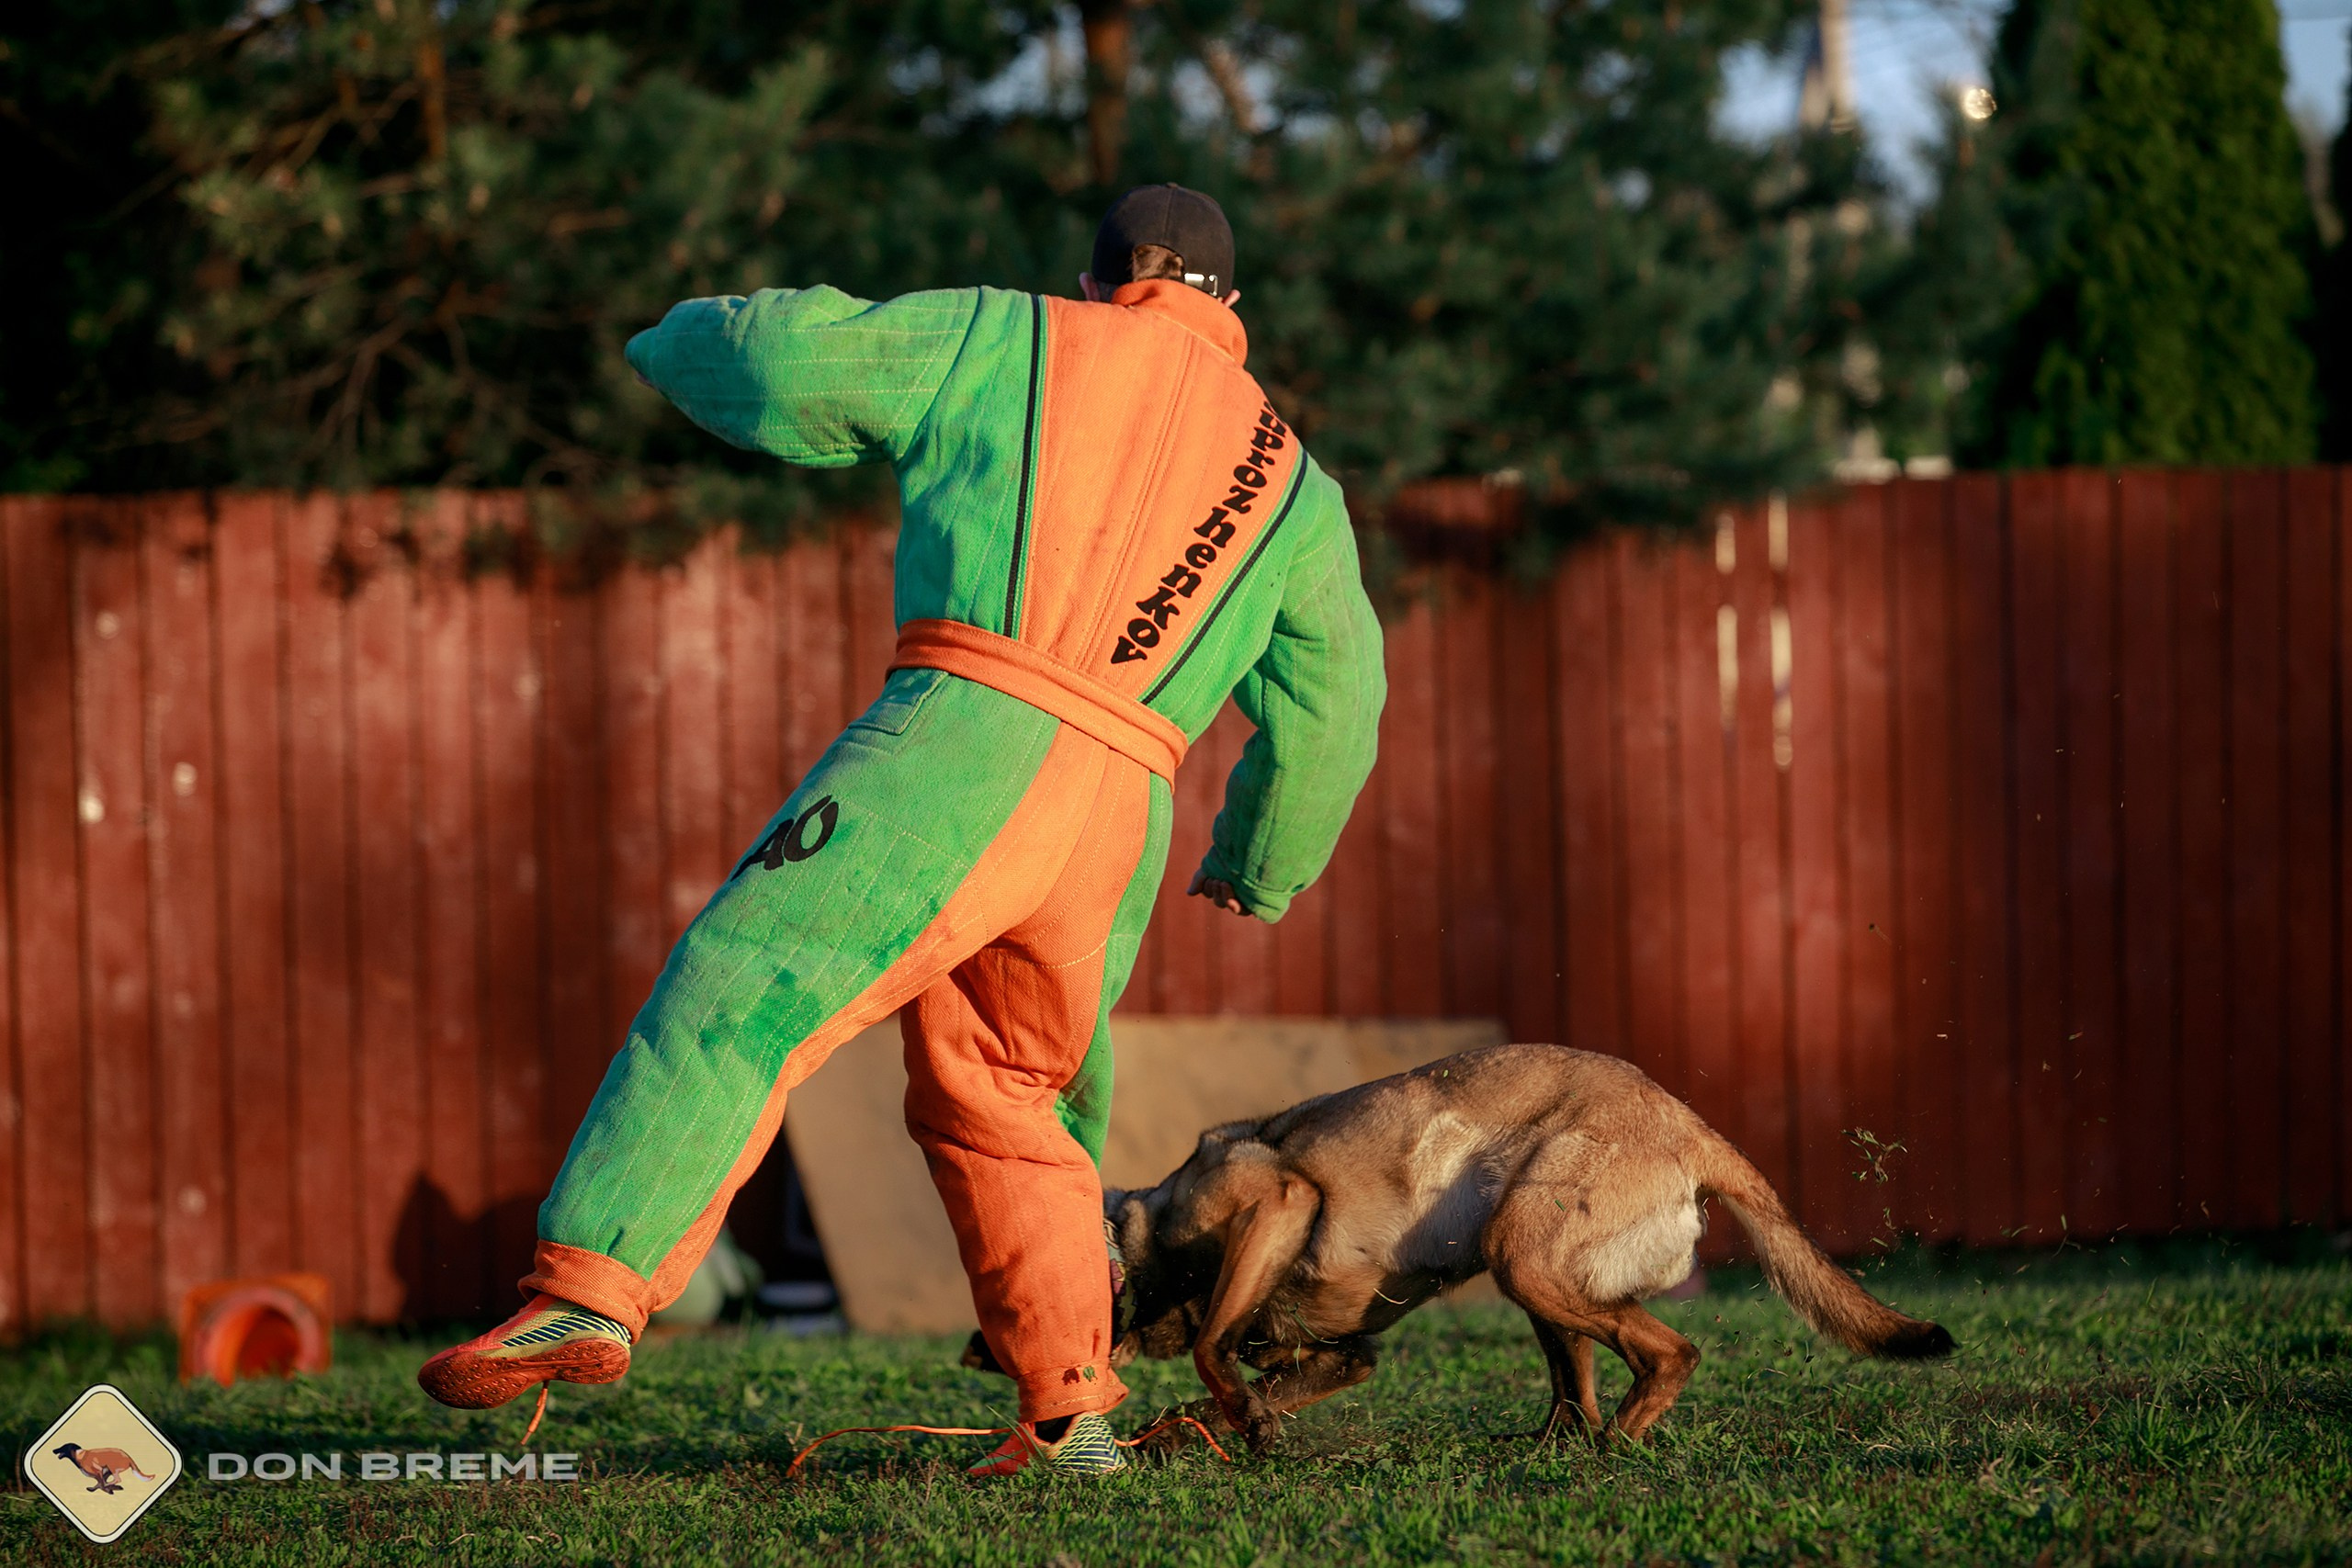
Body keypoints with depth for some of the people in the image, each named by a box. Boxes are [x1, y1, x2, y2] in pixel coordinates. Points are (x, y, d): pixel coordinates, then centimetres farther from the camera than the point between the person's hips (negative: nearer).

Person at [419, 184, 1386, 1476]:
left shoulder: (1018, 343, 14)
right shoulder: (1291, 483, 25)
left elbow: (778, 366, 9)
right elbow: (1331, 703, 29)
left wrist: (682, 340, 31)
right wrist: (1259, 867, 45)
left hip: (966, 738, -5)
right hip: (1115, 832, 5)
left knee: (736, 996, -12)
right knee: (995, 1101, 22)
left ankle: (588, 1289, -27)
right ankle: (1069, 1410, 19)